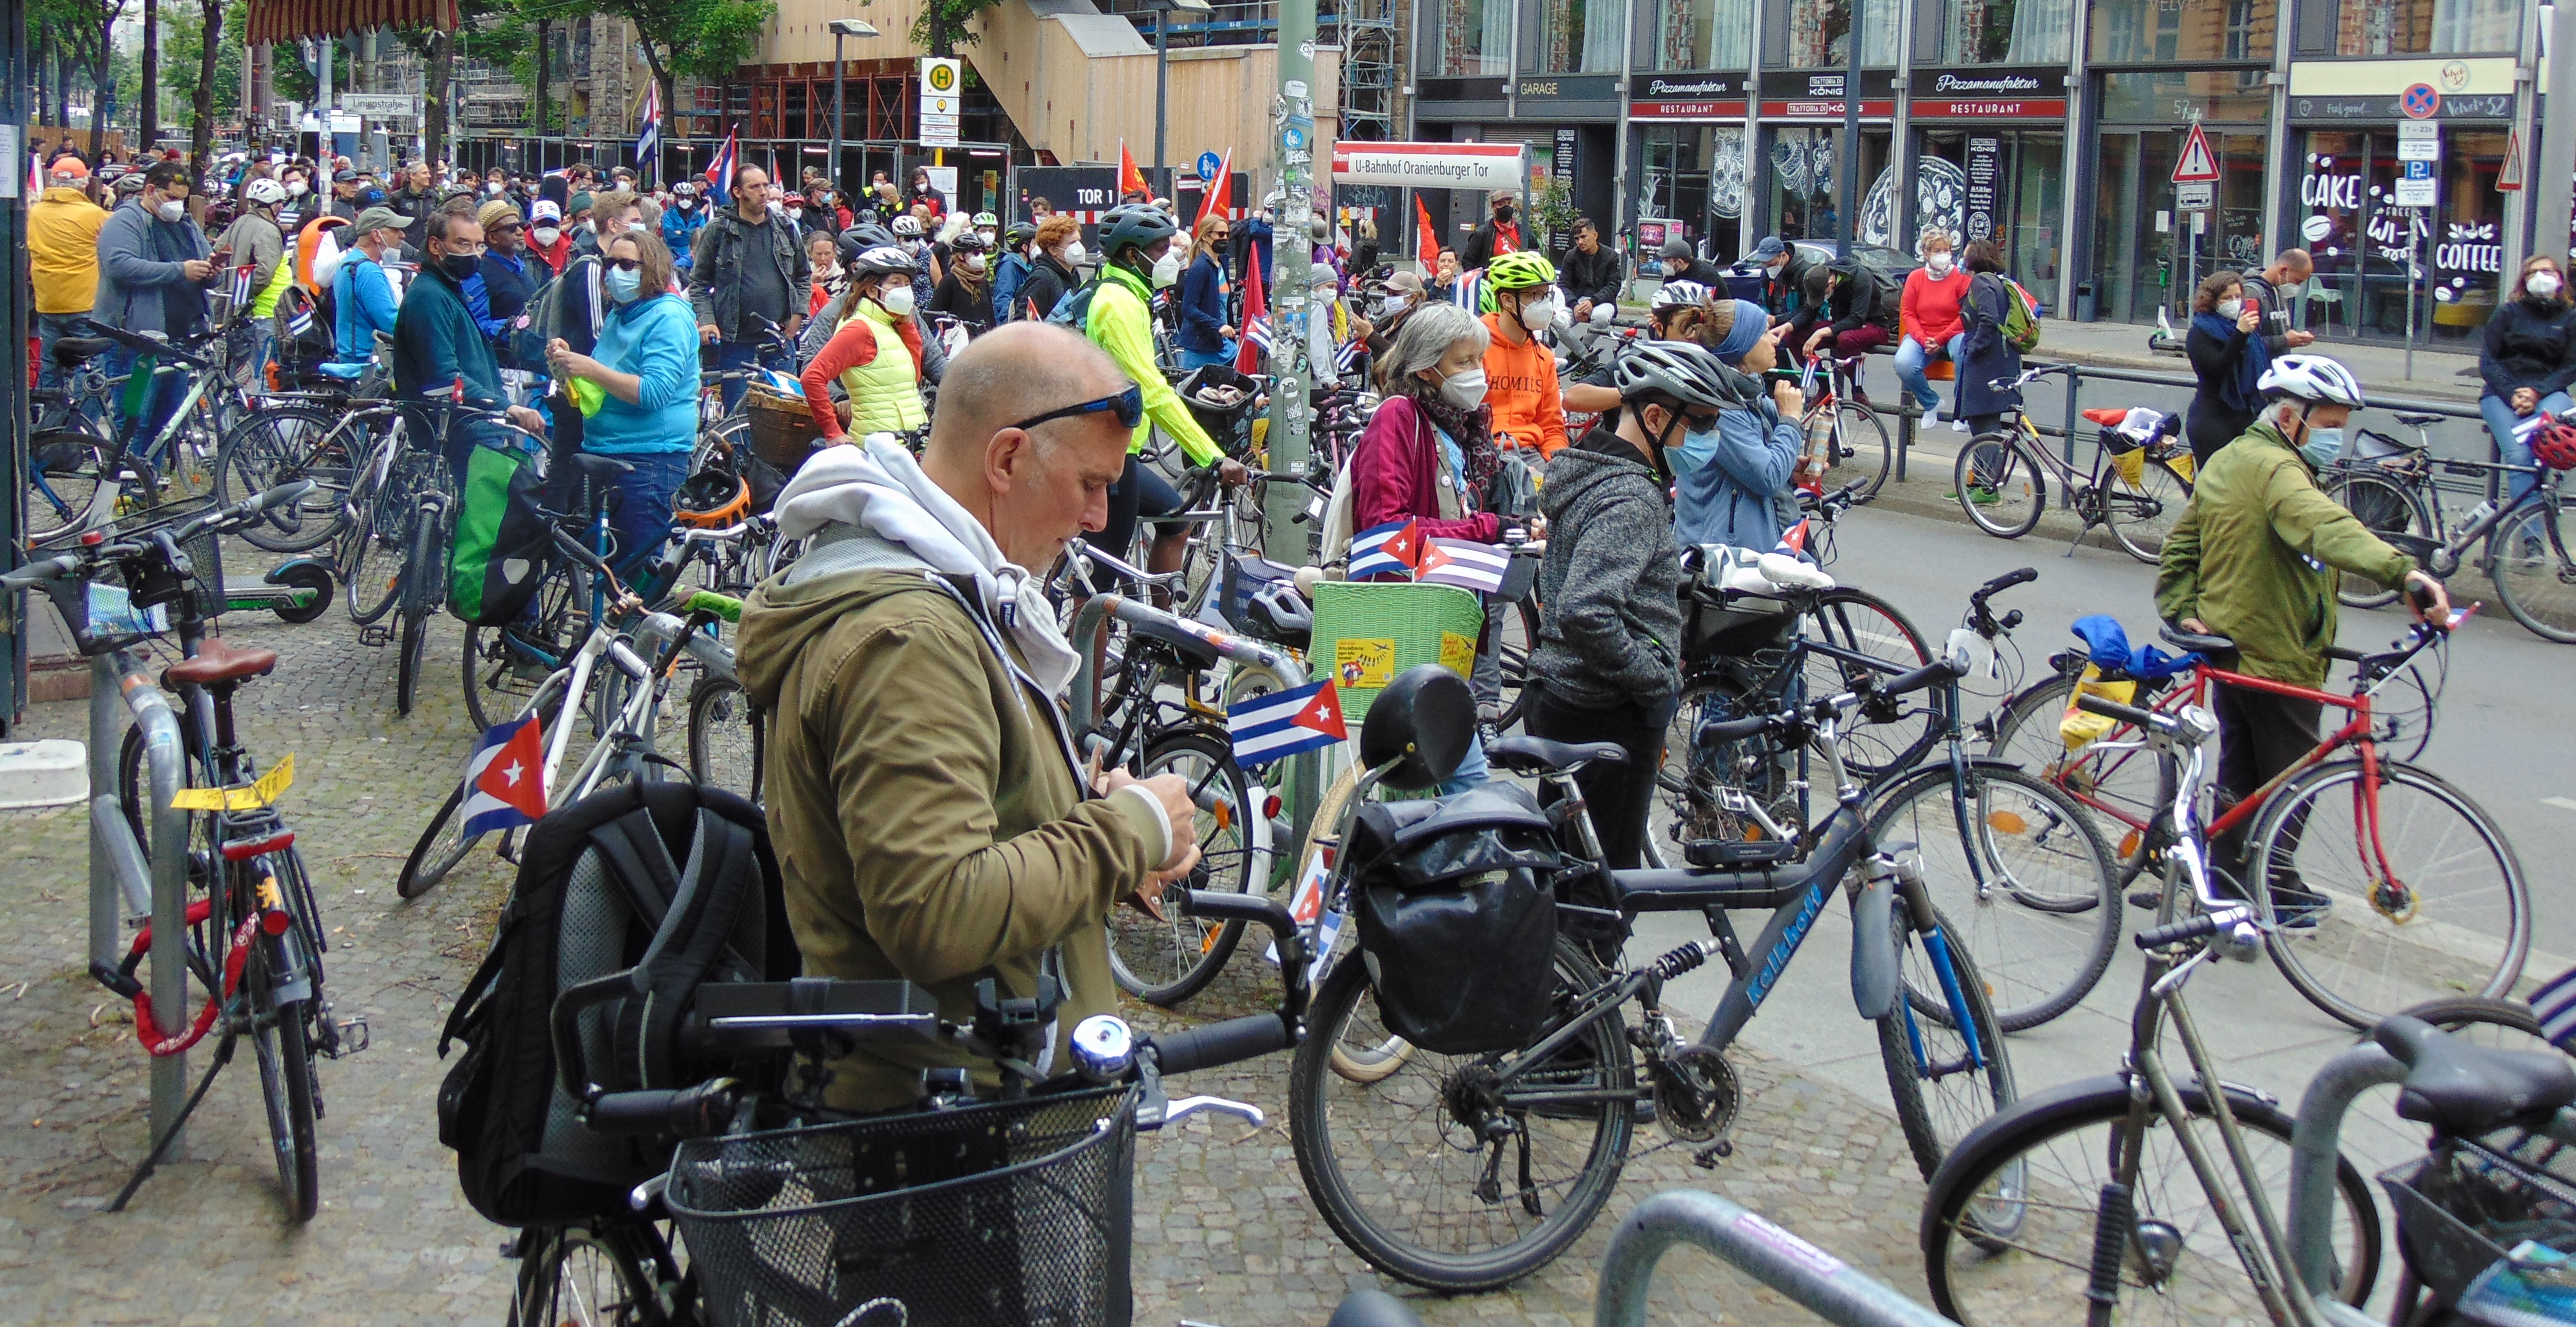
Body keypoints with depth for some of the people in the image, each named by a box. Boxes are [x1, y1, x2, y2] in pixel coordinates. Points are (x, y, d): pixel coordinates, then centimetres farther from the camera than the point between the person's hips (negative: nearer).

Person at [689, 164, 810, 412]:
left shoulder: (786, 229, 10)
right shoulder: (718, 230, 0)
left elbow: (803, 276, 19)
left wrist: (798, 313, 4)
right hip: (735, 341, -3)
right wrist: (707, 319, -10)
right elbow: (699, 283, 3)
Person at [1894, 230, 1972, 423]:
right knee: (1903, 365, -29)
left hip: (1952, 335, -2)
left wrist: (1940, 340, -15)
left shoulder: (1962, 277, -1)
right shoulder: (1915, 277, 6)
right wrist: (1924, 340, -13)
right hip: (1921, 335, 2)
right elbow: (1907, 314, 3)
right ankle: (1931, 403, -1)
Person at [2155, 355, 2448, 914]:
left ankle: (2227, 886, 24)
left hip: (2228, 645, 9)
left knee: (2239, 771, 17)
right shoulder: (2277, 470, -22)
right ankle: (2276, 890, 12)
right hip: (2279, 658, -9)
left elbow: (2179, 548, 13)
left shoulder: (2225, 462, 11)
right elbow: (2325, 527, -41)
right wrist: (2403, 572, -54)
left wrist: (2183, 611, 3)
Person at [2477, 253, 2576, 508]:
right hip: (2502, 393, -1)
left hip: (2547, 392, 1)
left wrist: (2537, 392, -15)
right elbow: (2488, 362, 2)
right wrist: (2512, 395, -15)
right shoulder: (2508, 312, 9)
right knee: (2519, 454, -26)